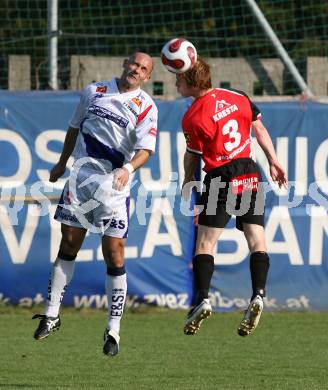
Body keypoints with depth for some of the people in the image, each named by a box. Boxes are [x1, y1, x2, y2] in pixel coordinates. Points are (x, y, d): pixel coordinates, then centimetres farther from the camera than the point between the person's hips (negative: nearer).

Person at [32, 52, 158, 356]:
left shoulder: (145, 107, -2)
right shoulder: (94, 91, 9)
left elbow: (146, 148, -14)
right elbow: (75, 127, 22)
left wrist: (128, 168, -33)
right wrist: (62, 163, 27)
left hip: (115, 185, -3)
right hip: (81, 176, 3)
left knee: (114, 254, -6)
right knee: (68, 245, 5)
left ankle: (113, 329, -1)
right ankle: (51, 315, 14)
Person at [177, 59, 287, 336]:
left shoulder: (193, 118, -11)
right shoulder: (238, 97, 5)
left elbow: (192, 157, 0)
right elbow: (260, 129, 12)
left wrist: (187, 184, 17)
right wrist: (274, 162, 19)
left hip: (221, 180, -5)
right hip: (250, 175, 5)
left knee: (205, 243, 0)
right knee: (257, 240, 5)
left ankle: (202, 299, -13)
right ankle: (258, 295, -11)